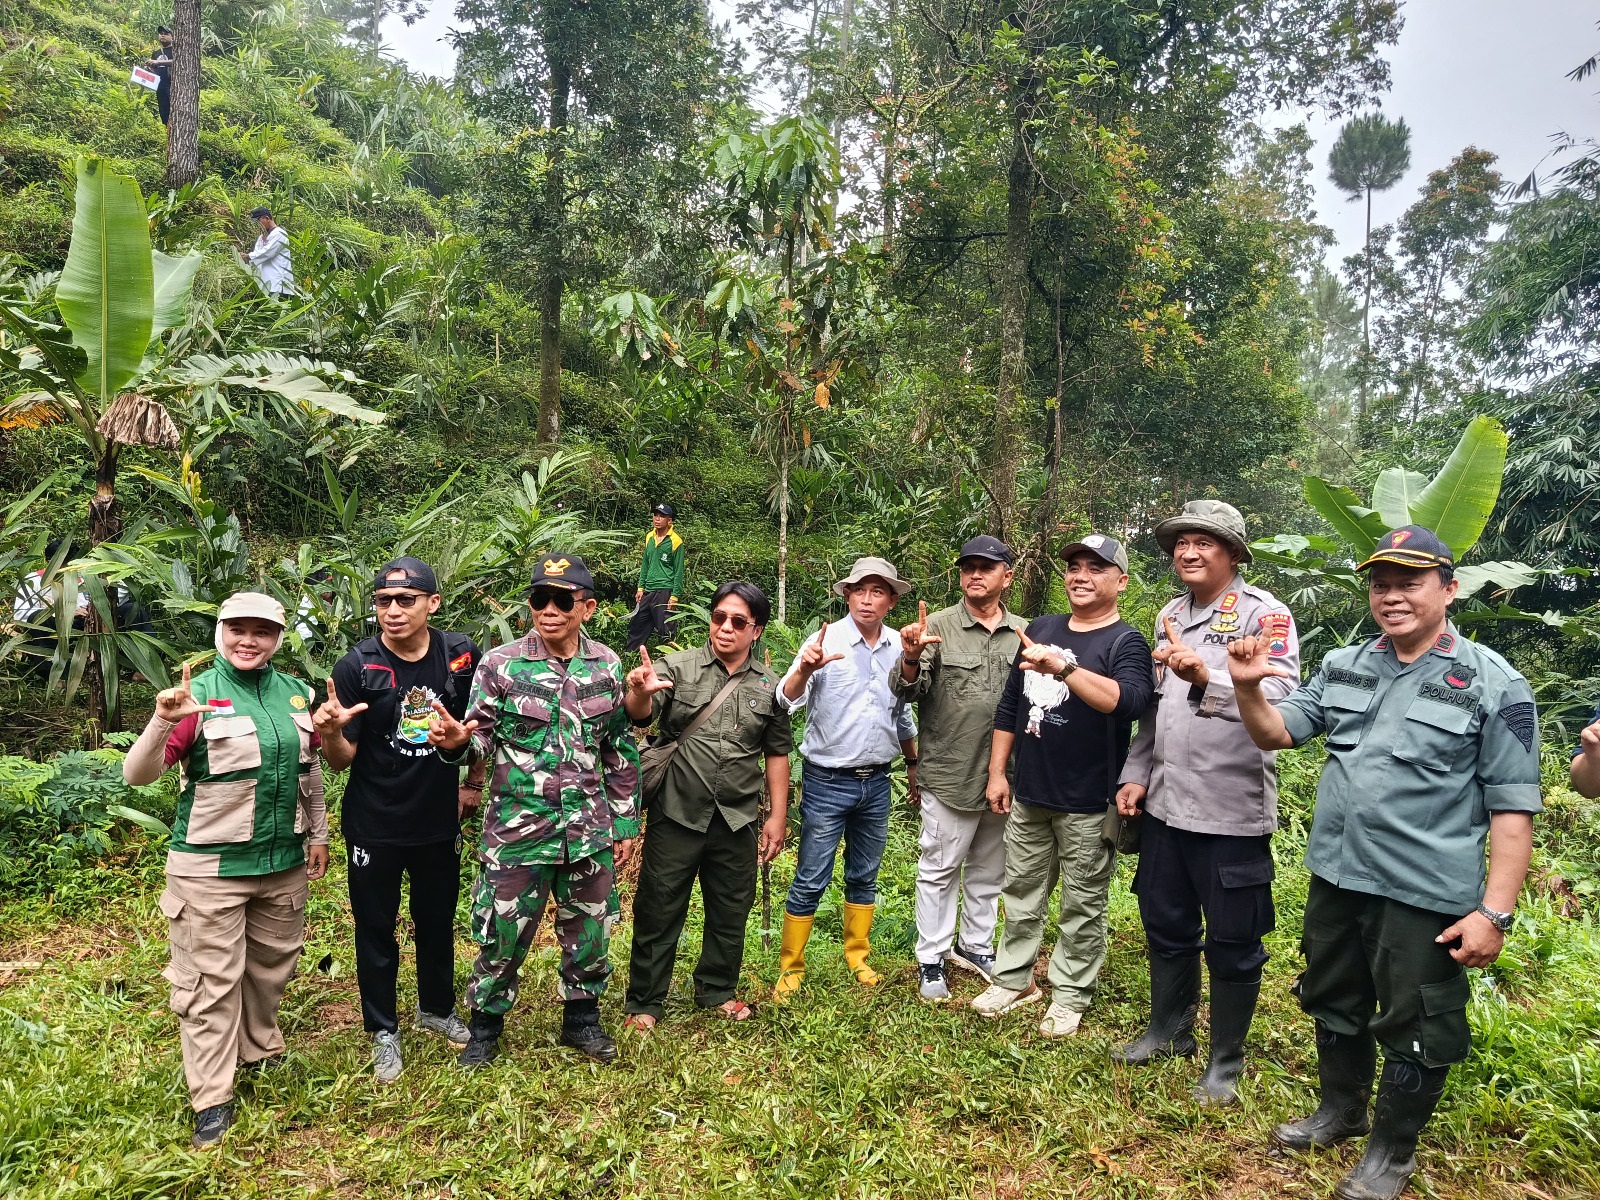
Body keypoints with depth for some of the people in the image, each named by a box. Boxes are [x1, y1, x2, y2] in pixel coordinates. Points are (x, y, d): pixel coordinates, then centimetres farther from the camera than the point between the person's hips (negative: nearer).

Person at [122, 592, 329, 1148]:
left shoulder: (295, 692, 3)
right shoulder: (198, 695, -11)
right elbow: (138, 774, -17)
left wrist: (318, 833, 15)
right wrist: (164, 721, -34)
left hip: (284, 860, 5)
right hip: (211, 865, -4)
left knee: (272, 963, 19)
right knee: (212, 980, 4)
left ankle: (260, 1050, 41)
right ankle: (212, 1098, 17)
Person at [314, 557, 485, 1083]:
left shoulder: (461, 655, -9)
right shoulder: (356, 666, -15)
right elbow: (342, 760, -12)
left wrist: (474, 782, 8)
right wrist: (330, 733, -33)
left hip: (440, 821, 2)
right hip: (374, 826, -2)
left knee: (438, 921, 19)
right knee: (376, 928, 12)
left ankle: (437, 1007, 43)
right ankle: (383, 1030, 32)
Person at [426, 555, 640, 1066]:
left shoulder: (608, 666, 0)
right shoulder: (500, 664, -8)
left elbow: (621, 752, 6)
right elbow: (484, 740, -4)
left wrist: (625, 823, 7)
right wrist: (456, 740, -28)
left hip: (590, 832, 3)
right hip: (517, 831, -2)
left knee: (588, 933, 16)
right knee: (503, 934, 10)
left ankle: (582, 1019, 39)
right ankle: (485, 1027, 35)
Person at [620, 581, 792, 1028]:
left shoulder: (769, 686, 4)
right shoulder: (679, 667, -5)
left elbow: (776, 754, 9)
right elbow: (640, 714, -20)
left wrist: (777, 816, 7)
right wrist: (640, 693, -43)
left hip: (738, 822, 3)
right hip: (677, 815, -3)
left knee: (731, 912, 17)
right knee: (658, 911, 8)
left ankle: (718, 991, 37)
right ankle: (644, 1002, 24)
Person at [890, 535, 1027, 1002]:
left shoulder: (1024, 633, 3)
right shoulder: (938, 626, -8)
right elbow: (905, 690, -16)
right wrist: (910, 659, -38)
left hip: (1005, 776, 4)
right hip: (949, 776, -4)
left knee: (988, 870, 19)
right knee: (939, 870, 7)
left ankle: (975, 946, 37)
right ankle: (931, 960, 21)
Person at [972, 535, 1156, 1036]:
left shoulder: (1126, 642, -8)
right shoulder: (1041, 629, 9)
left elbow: (1129, 701, -30)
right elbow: (1009, 706, 15)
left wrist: (1064, 667, -40)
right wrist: (997, 773, 11)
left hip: (1088, 805, -5)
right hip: (1028, 795, 5)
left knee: (1082, 905, 8)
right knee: (1022, 893, 16)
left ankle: (1070, 996, 23)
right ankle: (1014, 979, 31)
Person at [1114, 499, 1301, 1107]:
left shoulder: (1263, 613, -11)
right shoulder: (1170, 615, 12)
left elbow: (1278, 695, -28)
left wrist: (1207, 678, -44)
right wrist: (1136, 775, 14)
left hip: (1232, 811, -6)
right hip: (1165, 805, 7)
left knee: (1232, 942, 8)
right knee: (1166, 926, 19)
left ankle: (1225, 1063, 26)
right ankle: (1169, 1031, 39)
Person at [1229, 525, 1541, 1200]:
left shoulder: (1494, 684, -9)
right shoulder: (1343, 668, 4)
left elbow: (1513, 809, -9)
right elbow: (1275, 733, 6)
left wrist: (1495, 913, -13)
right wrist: (1248, 688, -15)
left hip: (1424, 895, -5)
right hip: (1336, 878, 5)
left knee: (1413, 1029, 11)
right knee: (1334, 1004, 21)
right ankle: (1340, 1111, 44)